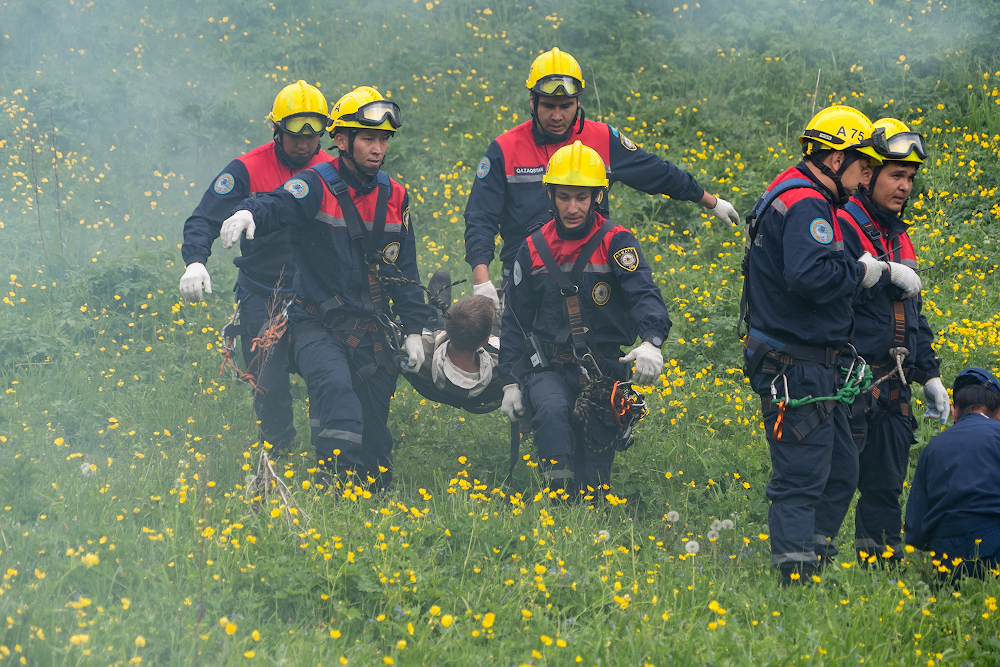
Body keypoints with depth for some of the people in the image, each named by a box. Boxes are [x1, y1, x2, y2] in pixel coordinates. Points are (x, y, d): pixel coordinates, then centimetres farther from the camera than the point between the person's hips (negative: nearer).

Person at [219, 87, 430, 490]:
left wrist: (413, 330, 12)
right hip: (317, 323, -5)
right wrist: (249, 213, -53)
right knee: (334, 384, -33)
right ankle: (339, 478, -39)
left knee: (374, 426, 7)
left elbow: (404, 271, 15)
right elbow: (277, 206, -29)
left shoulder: (394, 197, 9)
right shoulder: (316, 186, -8)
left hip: (371, 329, 5)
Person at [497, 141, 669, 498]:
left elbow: (644, 293, -18)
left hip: (604, 367, -1)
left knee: (596, 454, -2)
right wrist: (511, 382, 11)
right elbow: (515, 320, 16)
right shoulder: (533, 249, 8)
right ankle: (560, 498, -32)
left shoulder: (615, 242, -3)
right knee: (552, 411, -31)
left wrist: (651, 341, -39)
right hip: (550, 369, 1)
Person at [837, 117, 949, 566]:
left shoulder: (897, 236, 20)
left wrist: (929, 375, 23)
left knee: (885, 486, 11)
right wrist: (884, 273, -20)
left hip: (892, 390, 9)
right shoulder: (841, 225, -8)